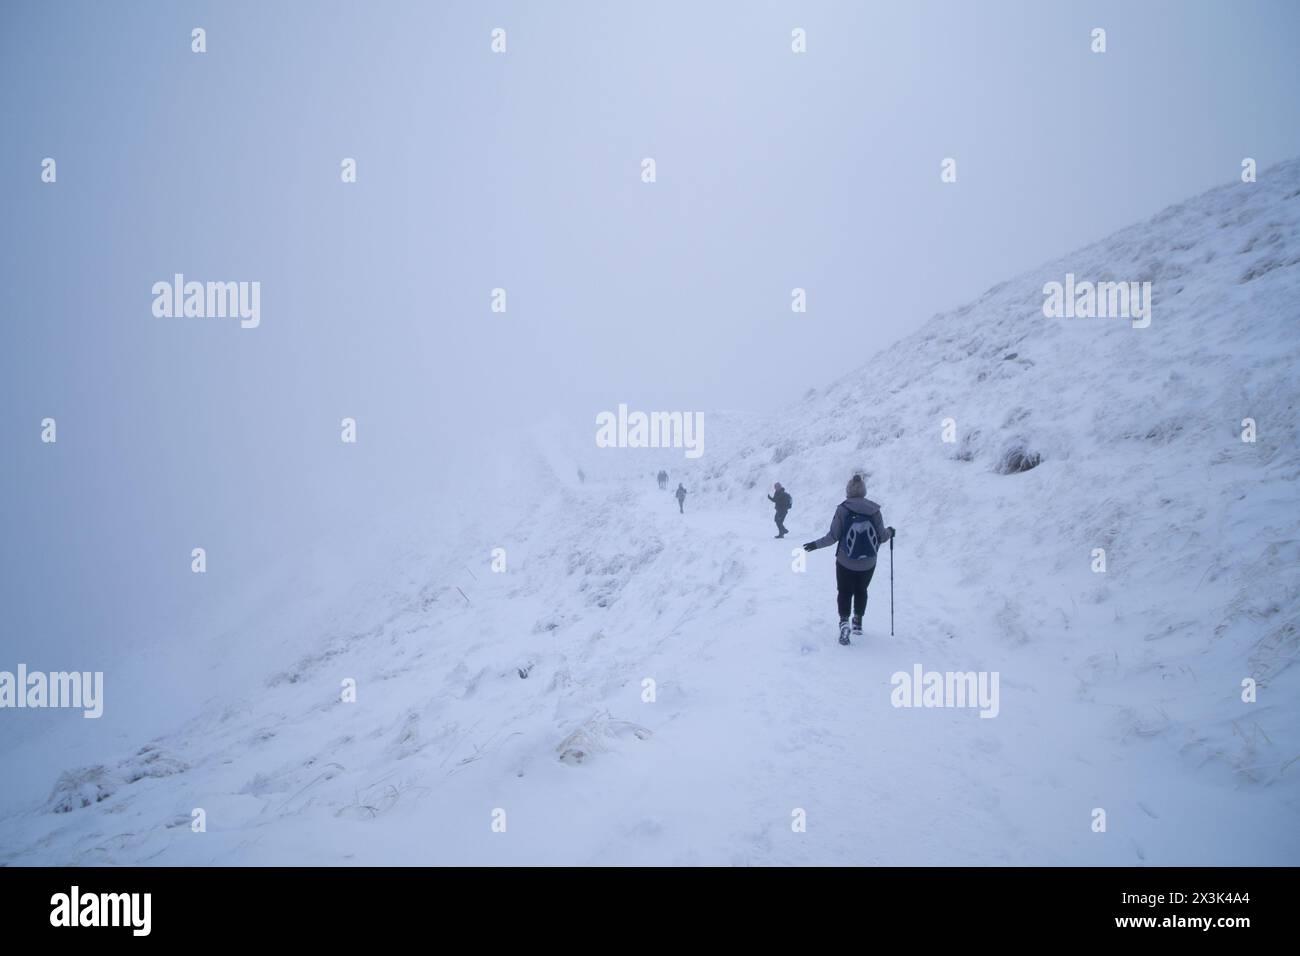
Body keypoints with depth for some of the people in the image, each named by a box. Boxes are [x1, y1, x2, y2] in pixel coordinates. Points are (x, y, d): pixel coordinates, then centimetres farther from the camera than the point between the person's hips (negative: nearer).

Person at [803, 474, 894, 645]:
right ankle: (858, 623, 31)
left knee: (844, 592, 12)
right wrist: (889, 532, 20)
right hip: (868, 563, 2)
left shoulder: (843, 509, -12)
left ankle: (844, 622, -9)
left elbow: (833, 536, -10)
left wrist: (816, 544, 5)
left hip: (846, 562, -2)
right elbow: (882, 537, -3)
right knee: (861, 591, 23)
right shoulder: (874, 510, -8)